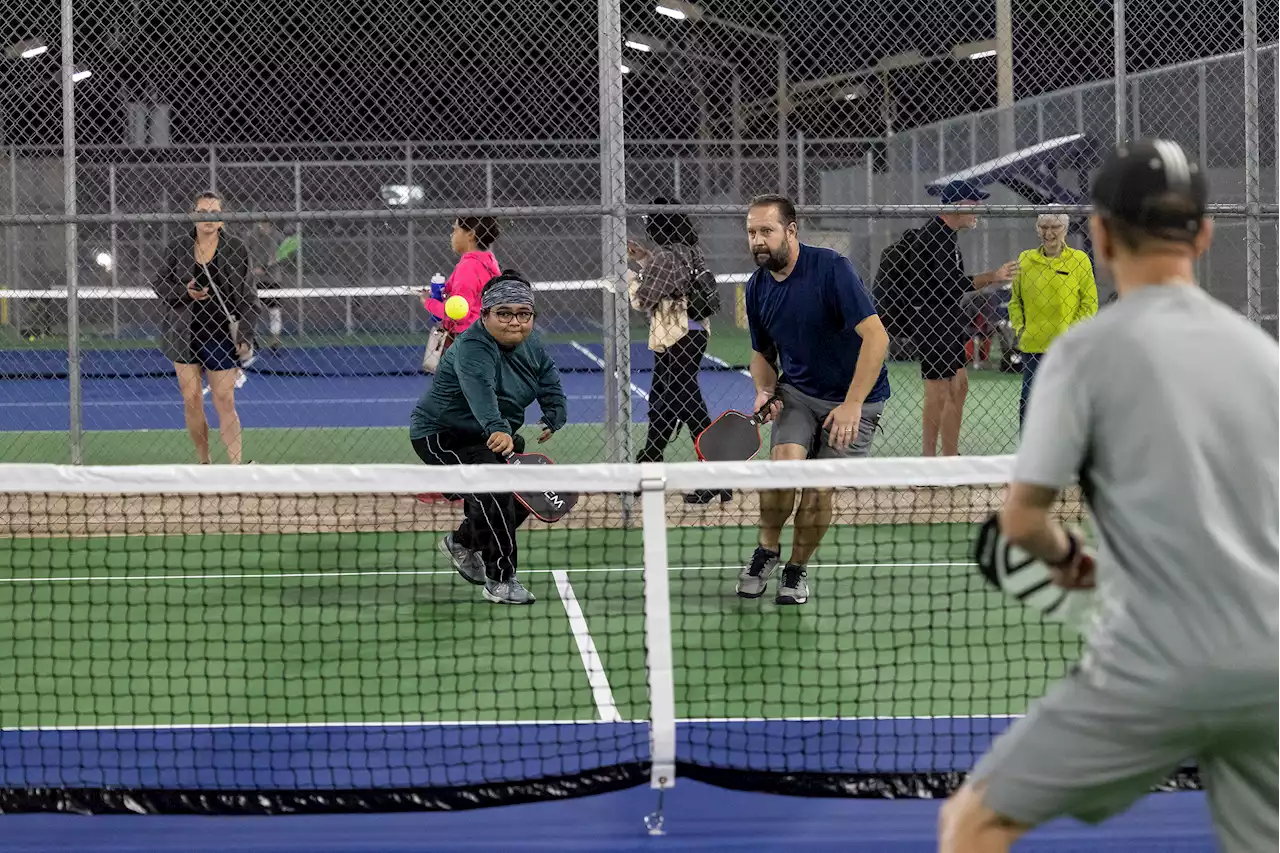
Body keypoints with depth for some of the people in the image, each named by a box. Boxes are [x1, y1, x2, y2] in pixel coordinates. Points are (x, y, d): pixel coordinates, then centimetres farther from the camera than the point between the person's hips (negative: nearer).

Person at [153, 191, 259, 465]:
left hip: (220, 335, -2)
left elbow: (247, 297, -1)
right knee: (191, 399, 1)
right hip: (183, 335, 2)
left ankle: (236, 465, -10)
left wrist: (246, 338, -9)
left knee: (225, 401, -6)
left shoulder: (235, 249, 0)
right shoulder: (177, 248, 4)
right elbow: (160, 285, 10)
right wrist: (184, 292, -11)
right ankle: (203, 462, 11)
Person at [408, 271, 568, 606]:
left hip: (492, 436, 9)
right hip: (441, 436, -9)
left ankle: (462, 543, 36)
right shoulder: (473, 348, -30)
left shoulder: (531, 347, -1)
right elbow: (480, 392, -48)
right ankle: (500, 580, -19)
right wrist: (498, 430, -64)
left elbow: (551, 387, 1)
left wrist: (552, 421, -19)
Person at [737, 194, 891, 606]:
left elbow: (875, 336, -25)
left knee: (819, 487, -11)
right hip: (798, 391, 4)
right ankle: (767, 550, 2)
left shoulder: (831, 268, -21)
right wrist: (764, 391, -8)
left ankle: (798, 568, 14)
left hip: (854, 397, -4)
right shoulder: (758, 287, -2)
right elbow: (762, 352, 14)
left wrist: (852, 405, -28)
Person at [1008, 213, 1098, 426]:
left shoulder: (1079, 260, -1)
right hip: (1032, 345, 2)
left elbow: (1089, 303, 0)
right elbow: (1015, 300, 15)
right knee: (1029, 401, 2)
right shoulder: (1025, 260, 6)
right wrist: (1019, 327, 2)